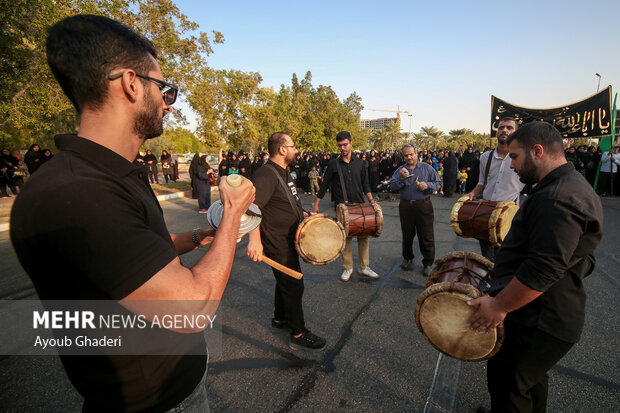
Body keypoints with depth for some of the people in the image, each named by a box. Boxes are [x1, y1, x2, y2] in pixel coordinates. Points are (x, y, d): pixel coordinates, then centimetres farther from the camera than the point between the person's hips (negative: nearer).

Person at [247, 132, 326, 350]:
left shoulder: (284, 172, 11)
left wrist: (306, 215, 14)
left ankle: (280, 318, 43)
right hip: (278, 244, -10)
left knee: (286, 280, 23)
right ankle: (299, 334, 17)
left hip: (288, 241, 10)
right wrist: (254, 239, -46)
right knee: (294, 286, 0)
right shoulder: (266, 174, -22)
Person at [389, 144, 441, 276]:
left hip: (424, 206, -1)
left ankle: (428, 263, 15)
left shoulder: (427, 168, 3)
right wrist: (402, 178, -21)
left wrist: (427, 185, -14)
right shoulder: (400, 170, 5)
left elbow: (438, 183, 4)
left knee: (426, 236, 1)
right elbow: (392, 186, -5)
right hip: (406, 206, 2)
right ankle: (407, 258, 31)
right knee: (407, 235, 12)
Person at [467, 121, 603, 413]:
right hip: (546, 315, 10)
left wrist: (500, 306, -24)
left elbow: (543, 269, -32)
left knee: (506, 383, 7)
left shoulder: (557, 199, -25)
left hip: (539, 322, -10)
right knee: (530, 377, 27)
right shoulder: (571, 186, 11)